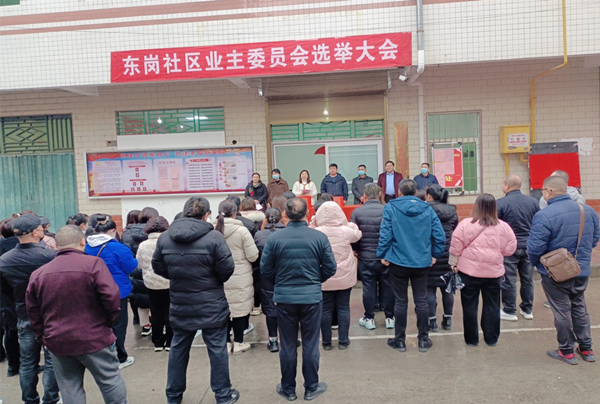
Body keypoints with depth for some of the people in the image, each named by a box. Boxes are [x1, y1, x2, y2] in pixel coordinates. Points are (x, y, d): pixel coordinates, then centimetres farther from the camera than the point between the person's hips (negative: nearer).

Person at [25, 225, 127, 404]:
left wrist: (43, 337, 18)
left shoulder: (38, 274, 4)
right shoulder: (93, 263, -13)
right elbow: (111, 297, -19)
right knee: (111, 383, 10)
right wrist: (110, 319, -2)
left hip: (57, 342, 5)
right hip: (94, 339, -4)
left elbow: (33, 314, 9)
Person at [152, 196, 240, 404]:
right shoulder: (214, 237, -17)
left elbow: (158, 267, 6)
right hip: (211, 305, -4)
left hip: (180, 305, 4)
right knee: (217, 349, 9)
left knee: (178, 349, 19)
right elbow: (227, 269, -15)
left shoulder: (165, 237, -3)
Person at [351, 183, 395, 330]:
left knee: (368, 288, 9)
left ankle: (369, 318, 20)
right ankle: (389, 318, 22)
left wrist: (356, 249, 12)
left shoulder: (356, 212, -9)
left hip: (365, 258, -1)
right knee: (387, 287, 12)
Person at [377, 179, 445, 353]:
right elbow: (440, 235, -3)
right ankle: (423, 340, 21)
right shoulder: (427, 209, 0)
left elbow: (385, 234, -13)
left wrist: (383, 255, -1)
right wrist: (435, 255, 9)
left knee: (401, 302, 9)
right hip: (422, 262, 2)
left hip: (398, 262, -2)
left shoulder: (390, 208, -8)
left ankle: (400, 340, 19)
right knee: (421, 301, 12)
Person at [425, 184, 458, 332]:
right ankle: (448, 320, 21)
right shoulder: (452, 211, 7)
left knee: (430, 288, 4)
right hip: (448, 255, 4)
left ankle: (432, 321, 6)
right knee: (447, 287, 13)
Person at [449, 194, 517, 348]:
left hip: (469, 272, -2)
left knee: (470, 306, 10)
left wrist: (453, 263, 6)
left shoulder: (465, 224, -10)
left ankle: (472, 339, 19)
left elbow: (456, 247, -6)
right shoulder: (503, 227, -3)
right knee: (492, 306, 15)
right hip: (494, 272, 2)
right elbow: (510, 249, 4)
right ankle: (491, 339, 24)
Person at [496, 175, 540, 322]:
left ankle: (509, 311, 14)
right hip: (529, 247, 5)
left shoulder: (500, 203, -12)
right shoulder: (533, 202, 3)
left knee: (509, 280, 5)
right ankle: (527, 310, 25)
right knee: (527, 279, 15)